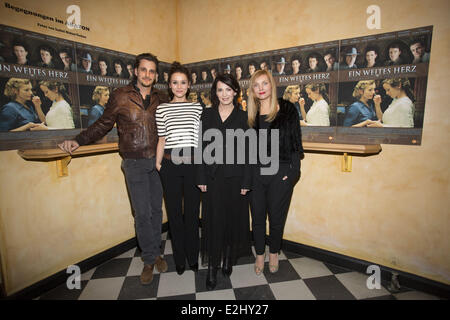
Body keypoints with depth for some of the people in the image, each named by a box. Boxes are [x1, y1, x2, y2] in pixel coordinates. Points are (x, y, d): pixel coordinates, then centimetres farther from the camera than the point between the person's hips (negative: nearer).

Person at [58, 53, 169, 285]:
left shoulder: (157, 98, 6)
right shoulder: (120, 96, -3)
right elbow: (103, 124, 2)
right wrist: (79, 140, -9)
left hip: (156, 161, 4)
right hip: (134, 164, -3)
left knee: (156, 209, 11)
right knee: (142, 213, 0)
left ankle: (155, 252, 29)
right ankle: (150, 260, 19)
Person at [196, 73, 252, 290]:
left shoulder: (243, 117, 2)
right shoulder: (207, 115, 6)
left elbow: (247, 151, -1)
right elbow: (202, 146, 3)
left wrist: (246, 182, -6)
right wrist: (201, 178, -2)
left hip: (235, 176, 0)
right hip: (213, 176, 1)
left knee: (234, 218, 10)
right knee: (213, 220, 5)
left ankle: (229, 259, 33)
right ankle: (212, 267, 19)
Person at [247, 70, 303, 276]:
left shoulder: (287, 109, -2)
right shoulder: (250, 114, 7)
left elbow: (295, 141, -2)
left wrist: (293, 170, -8)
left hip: (280, 173, -2)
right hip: (255, 172, 3)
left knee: (277, 217, 11)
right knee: (257, 217, 12)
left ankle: (274, 254, 34)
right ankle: (259, 255, 32)